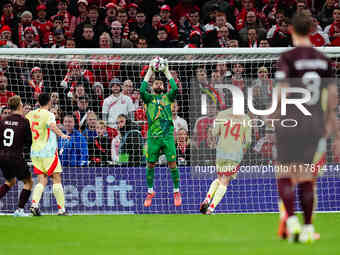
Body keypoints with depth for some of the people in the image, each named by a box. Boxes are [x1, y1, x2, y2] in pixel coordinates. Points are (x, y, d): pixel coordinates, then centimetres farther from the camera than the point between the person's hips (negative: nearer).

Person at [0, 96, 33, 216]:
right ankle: (19, 209, 4)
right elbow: (29, 142, -6)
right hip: (16, 157, -6)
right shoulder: (24, 121, -9)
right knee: (28, 182, 12)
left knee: (10, 181, 28)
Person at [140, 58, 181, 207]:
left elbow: (175, 88, -8)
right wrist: (150, 72, -7)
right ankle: (150, 192, 16)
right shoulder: (149, 98, 10)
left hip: (168, 136, 0)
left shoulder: (167, 97, 11)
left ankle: (176, 191, 8)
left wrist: (166, 71, -3)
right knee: (150, 165, 3)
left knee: (172, 164, -2)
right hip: (153, 137, 0)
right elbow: (142, 91, -10)